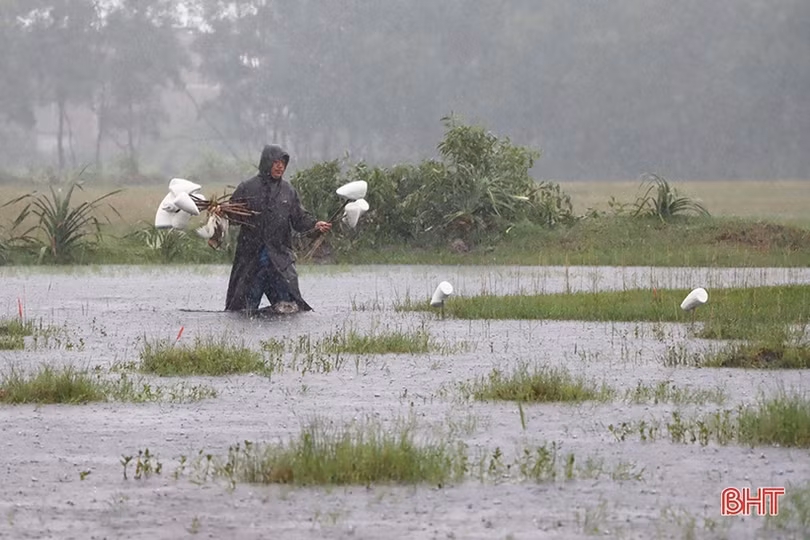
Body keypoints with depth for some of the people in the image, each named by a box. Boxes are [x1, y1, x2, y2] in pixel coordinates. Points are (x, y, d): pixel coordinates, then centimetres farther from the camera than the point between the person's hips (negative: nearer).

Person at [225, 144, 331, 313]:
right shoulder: (247, 188, 3)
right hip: (251, 255, -1)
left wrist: (315, 224, -7)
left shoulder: (288, 190, 10)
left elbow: (299, 219, 11)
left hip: (280, 255, 1)